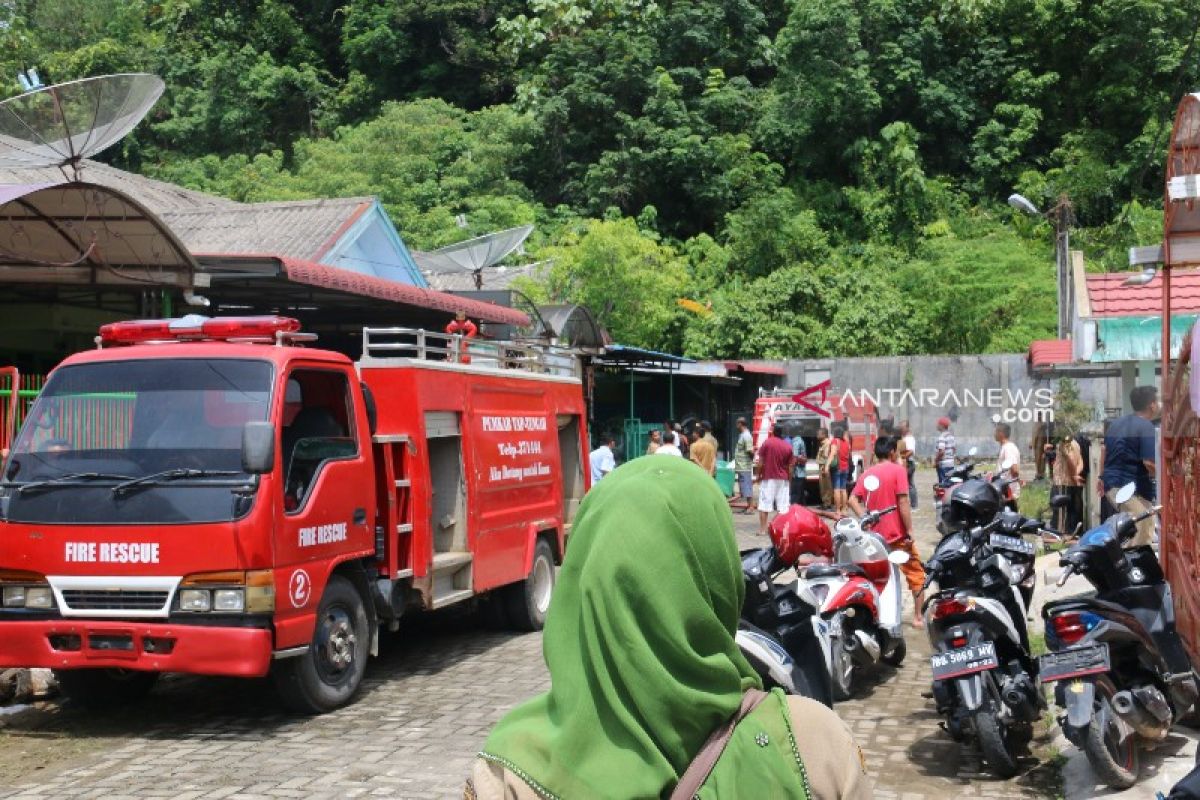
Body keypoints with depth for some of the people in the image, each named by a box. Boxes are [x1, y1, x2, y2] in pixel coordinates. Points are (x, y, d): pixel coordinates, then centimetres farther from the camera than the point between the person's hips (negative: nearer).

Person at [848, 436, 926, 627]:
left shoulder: (867, 473, 7)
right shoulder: (898, 470, -8)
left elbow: (853, 500, -2)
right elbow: (903, 502, -15)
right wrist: (910, 531, -12)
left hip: (875, 534, 5)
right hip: (897, 534, -5)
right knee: (916, 574, 9)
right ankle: (918, 617, 8)